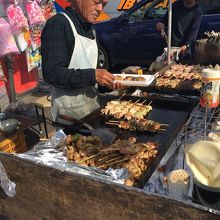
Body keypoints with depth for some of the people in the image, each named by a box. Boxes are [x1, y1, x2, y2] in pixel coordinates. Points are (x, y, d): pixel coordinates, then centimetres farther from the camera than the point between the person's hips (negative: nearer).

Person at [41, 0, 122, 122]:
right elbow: (51, 73, -22)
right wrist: (92, 76, -27)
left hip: (92, 103, 8)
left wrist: (107, 82, -1)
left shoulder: (89, 28, 11)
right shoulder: (57, 24, -15)